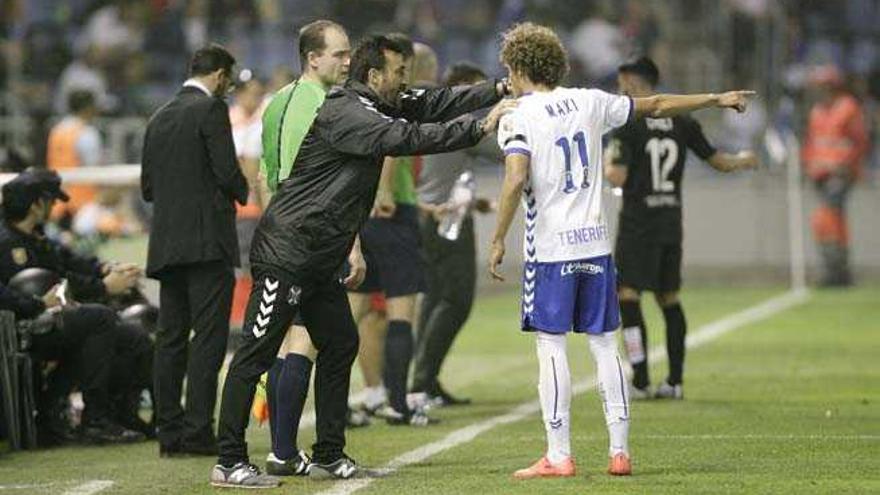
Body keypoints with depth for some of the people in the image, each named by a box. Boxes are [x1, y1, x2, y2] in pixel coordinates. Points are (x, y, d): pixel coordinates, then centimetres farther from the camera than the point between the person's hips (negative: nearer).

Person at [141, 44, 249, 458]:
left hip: (166, 244, 7)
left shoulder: (159, 118, 15)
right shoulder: (211, 109, -6)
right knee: (209, 336, -6)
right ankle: (198, 432, -10)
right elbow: (227, 171, -13)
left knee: (171, 338, 8)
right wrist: (242, 193, 7)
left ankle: (170, 432, 7)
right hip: (207, 240, -7)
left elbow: (147, 187, 15)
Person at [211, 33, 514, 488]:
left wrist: (497, 91, 10)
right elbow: (404, 138, -24)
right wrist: (479, 128, -21)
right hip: (285, 253, -10)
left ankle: (328, 456, 18)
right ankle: (229, 463, -9)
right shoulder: (343, 114, -16)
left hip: (321, 260, 10)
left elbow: (432, 106, 18)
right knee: (257, 352, -8)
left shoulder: (374, 109, 13)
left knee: (340, 345, 11)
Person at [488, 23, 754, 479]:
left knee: (551, 345, -2)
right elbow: (657, 106, 19)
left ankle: (558, 456, -4)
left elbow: (516, 180, -20)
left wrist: (498, 241, -14)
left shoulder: (517, 118, -6)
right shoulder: (589, 102, 9)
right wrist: (716, 99, 31)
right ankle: (619, 451, 8)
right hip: (595, 243, 5)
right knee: (604, 344, 9)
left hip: (549, 249, -5)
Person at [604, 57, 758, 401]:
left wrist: (607, 162, 6)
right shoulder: (682, 124, 6)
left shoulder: (628, 126, -10)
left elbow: (617, 178, -17)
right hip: (671, 223, 6)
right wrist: (744, 160, 33)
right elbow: (718, 161, 12)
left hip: (638, 224, -6)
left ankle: (640, 381, -11)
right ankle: (674, 382, 12)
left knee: (628, 295, -4)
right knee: (668, 298, 13)